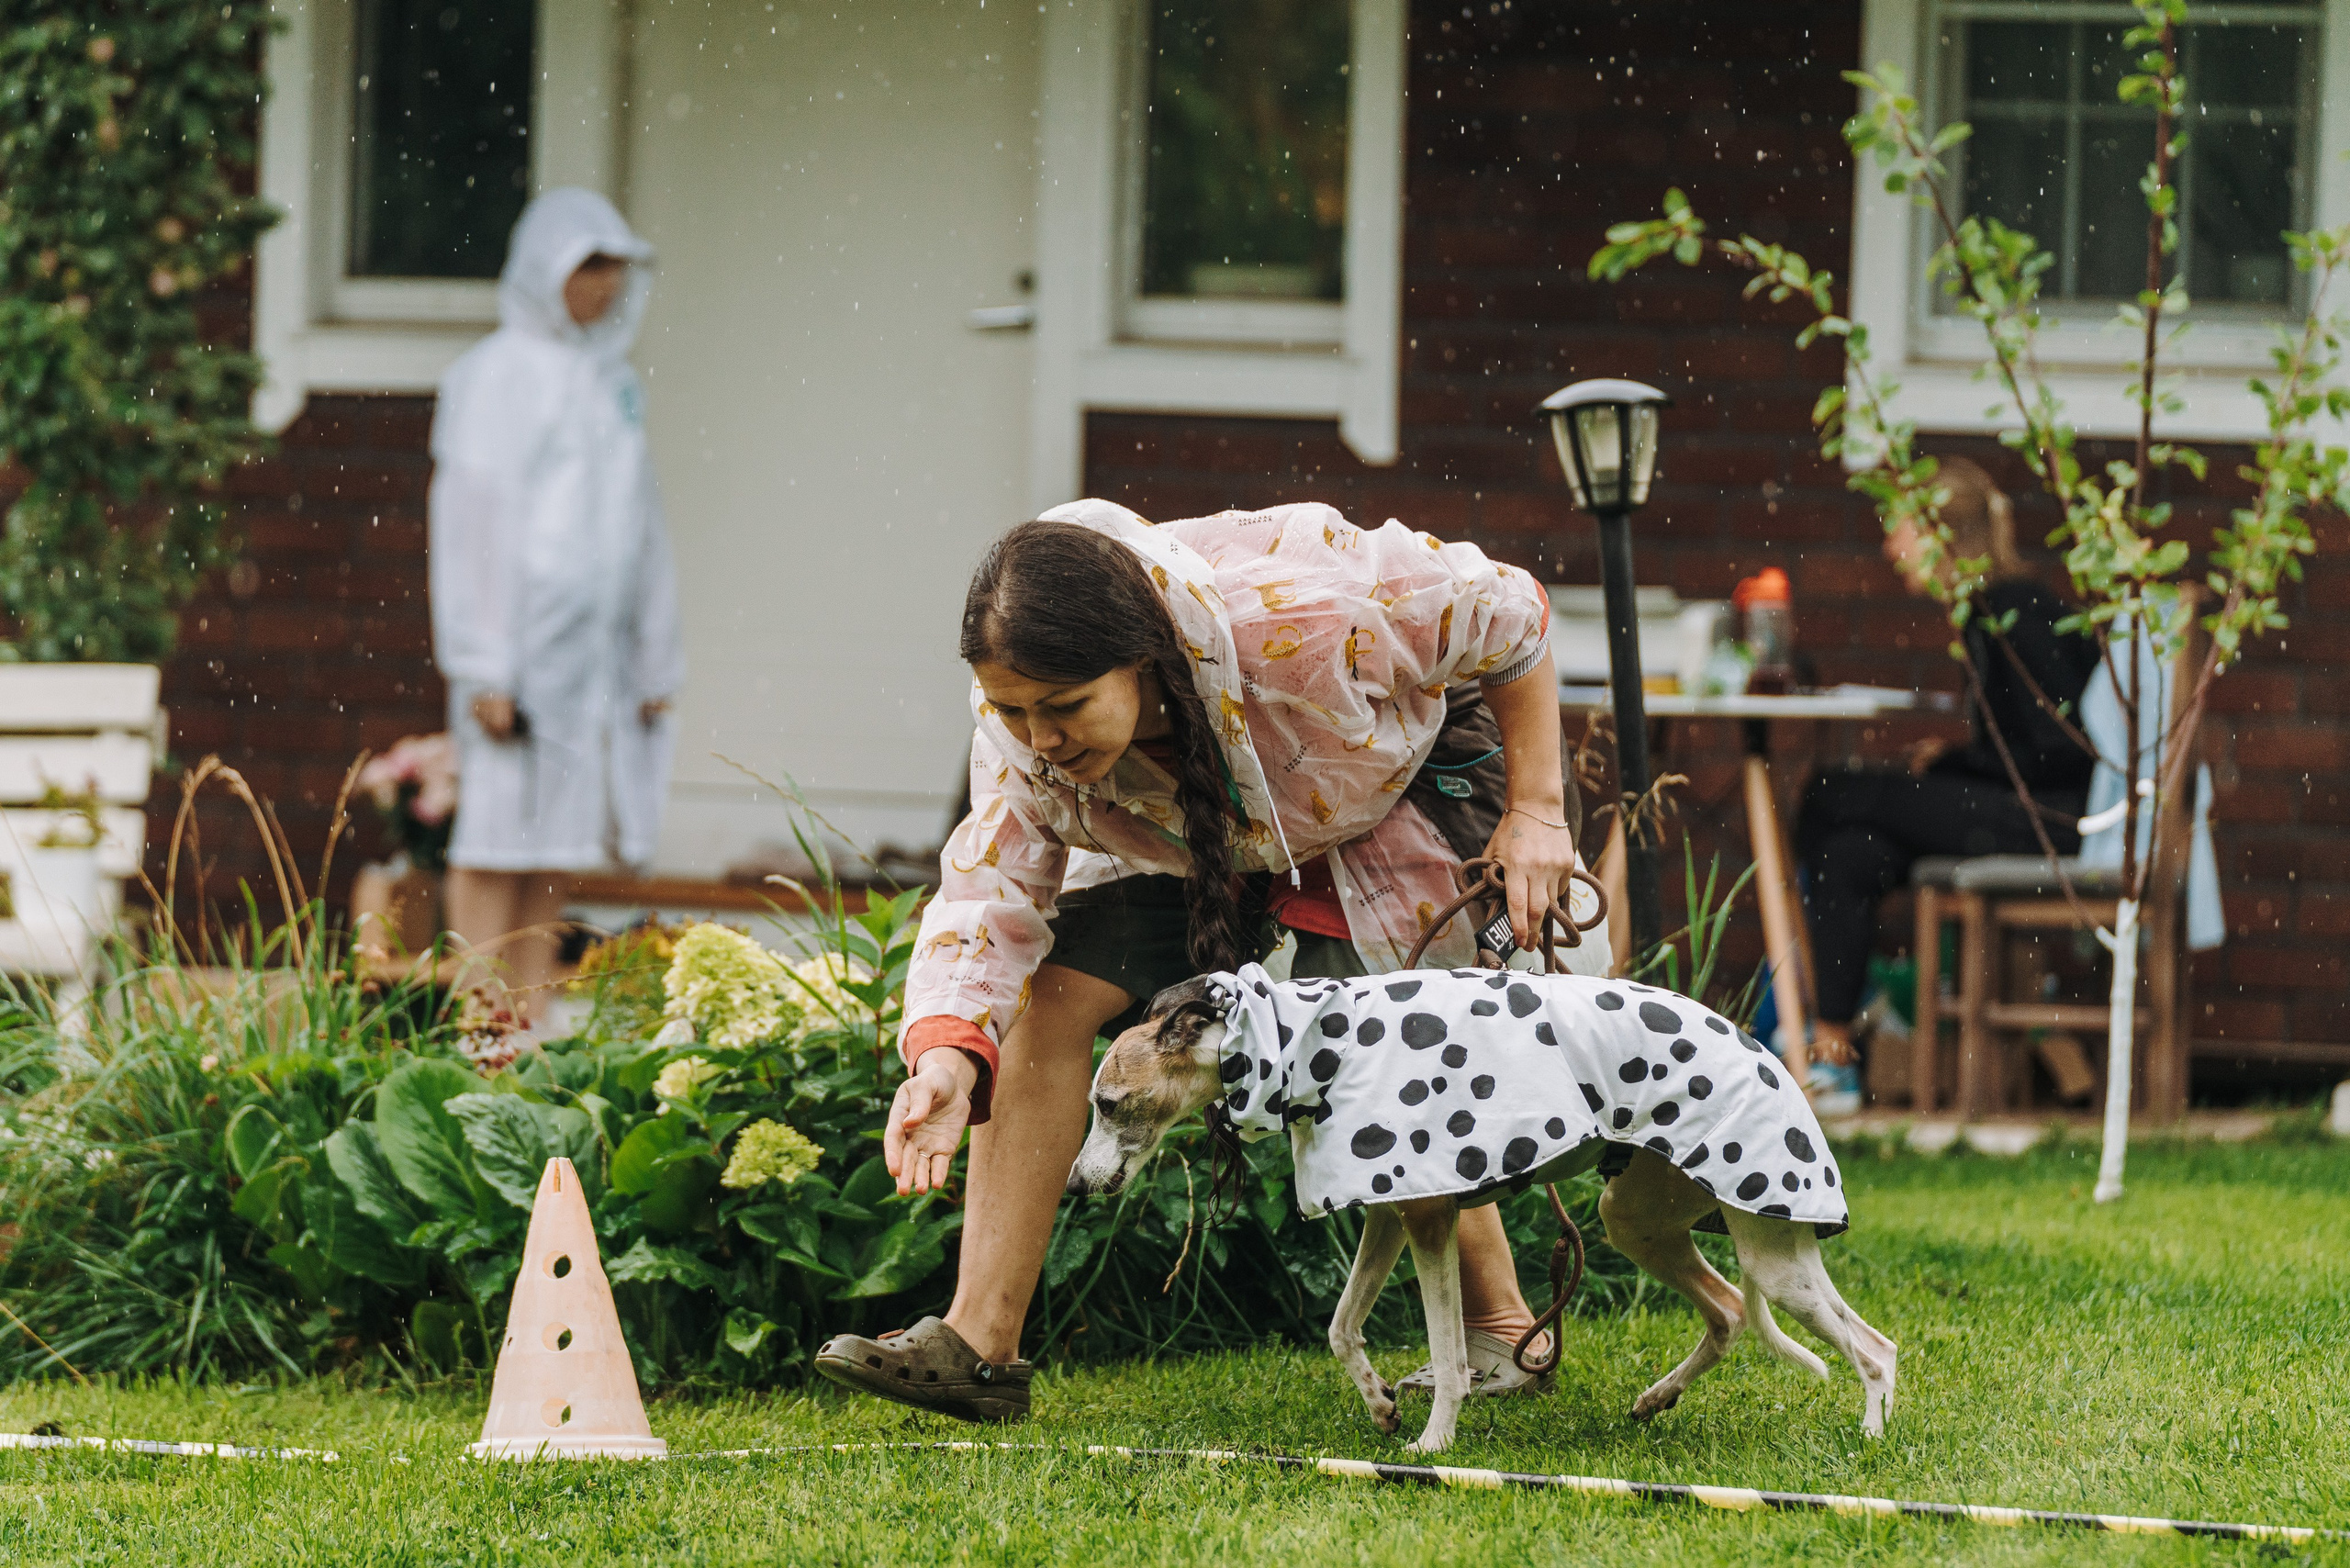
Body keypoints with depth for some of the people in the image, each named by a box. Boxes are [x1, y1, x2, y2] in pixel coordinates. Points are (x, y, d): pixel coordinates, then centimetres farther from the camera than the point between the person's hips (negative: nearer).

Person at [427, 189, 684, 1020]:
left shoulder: (611, 379, 16)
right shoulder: (496, 375, -6)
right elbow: (470, 523, -11)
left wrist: (657, 660, 15)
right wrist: (485, 669, -17)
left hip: (599, 649, 7)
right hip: (524, 645, -7)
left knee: (558, 850, 7)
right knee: (499, 837, -7)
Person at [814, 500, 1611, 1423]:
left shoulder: (1298, 619, -43)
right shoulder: (1021, 728, -28)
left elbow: (1511, 615, -28)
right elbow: (993, 893, -27)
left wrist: (1536, 812, -23)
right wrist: (948, 1053, -47)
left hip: (1399, 794, -4)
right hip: (1190, 836, 4)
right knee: (1049, 992, -12)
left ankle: (1503, 1328, 5)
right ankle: (978, 1344, -12)